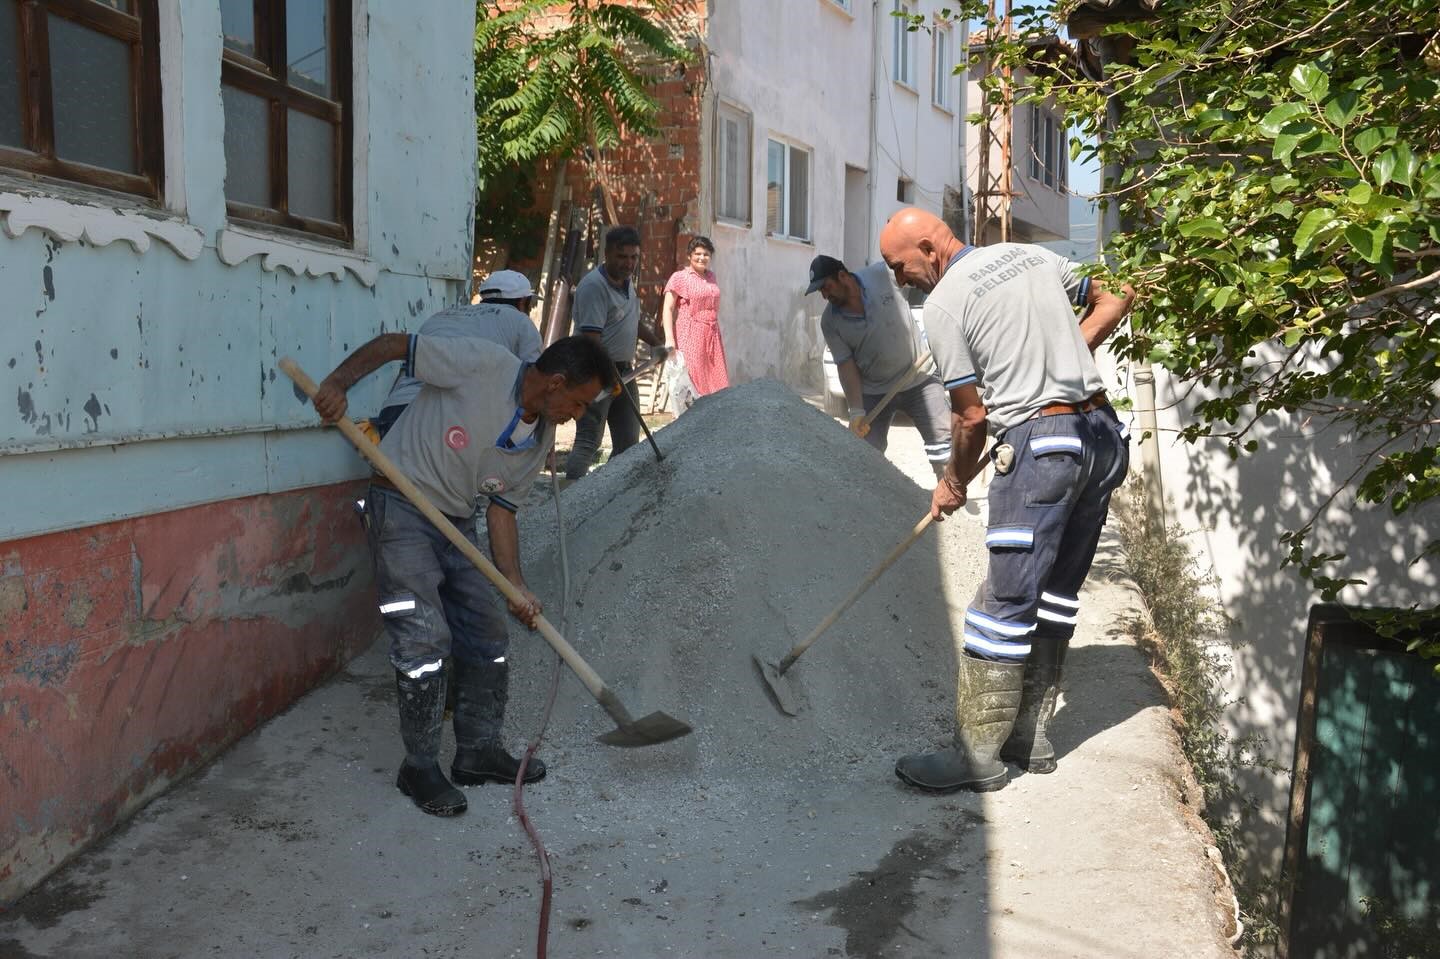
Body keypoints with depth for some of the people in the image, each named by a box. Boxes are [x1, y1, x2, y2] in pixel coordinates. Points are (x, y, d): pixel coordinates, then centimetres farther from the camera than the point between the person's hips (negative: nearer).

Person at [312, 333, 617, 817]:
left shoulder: (540, 438, 4)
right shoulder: (481, 362, -18)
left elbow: (501, 507, 7)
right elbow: (393, 343, -13)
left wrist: (516, 586, -1)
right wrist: (337, 383, -26)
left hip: (456, 523, 8)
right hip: (401, 509, -8)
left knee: (487, 635, 9)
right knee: (425, 638, -11)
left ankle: (479, 750, 23)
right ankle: (419, 768, 4)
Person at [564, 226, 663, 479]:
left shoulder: (627, 281, 13)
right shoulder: (593, 286, -17)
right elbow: (591, 338, -25)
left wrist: (657, 342, 38)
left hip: (623, 371, 9)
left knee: (628, 441, 11)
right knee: (588, 439, -15)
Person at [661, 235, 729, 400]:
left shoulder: (711, 277, 14)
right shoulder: (679, 277, -3)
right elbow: (667, 309, -7)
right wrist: (669, 339, -17)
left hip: (712, 335, 6)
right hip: (690, 335, -6)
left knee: (716, 383, 1)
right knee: (691, 383, -6)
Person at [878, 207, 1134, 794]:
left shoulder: (944, 304, -7)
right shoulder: (1033, 255, 14)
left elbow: (971, 415, -4)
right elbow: (1115, 299, 25)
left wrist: (954, 482, 11)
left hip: (1040, 442, -8)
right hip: (1104, 434, 8)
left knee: (1006, 602, -4)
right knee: (1057, 591, 13)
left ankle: (979, 755, 2)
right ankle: (1031, 735, 22)